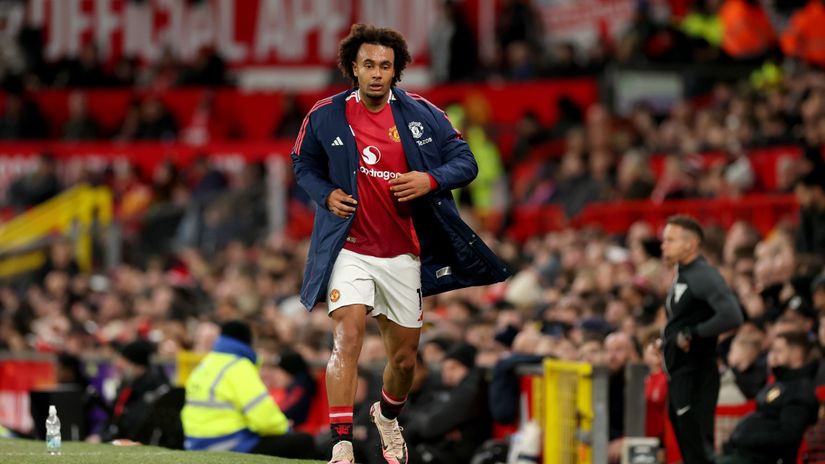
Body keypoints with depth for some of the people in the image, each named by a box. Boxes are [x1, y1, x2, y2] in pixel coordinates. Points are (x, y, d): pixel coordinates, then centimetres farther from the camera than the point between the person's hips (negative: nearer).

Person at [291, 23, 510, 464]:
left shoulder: (422, 115, -3)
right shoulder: (325, 116, -4)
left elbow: (465, 162, 2)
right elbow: (303, 164, 12)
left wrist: (431, 180, -18)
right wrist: (326, 194, -8)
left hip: (404, 254, 2)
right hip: (350, 250, -2)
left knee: (404, 357, 14)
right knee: (347, 338, -22)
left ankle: (388, 415, 47)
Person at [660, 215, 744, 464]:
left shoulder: (703, 276, -14)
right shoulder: (681, 276, 14)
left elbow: (732, 316, -28)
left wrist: (691, 334, -20)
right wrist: (667, 340, 8)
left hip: (695, 377, -10)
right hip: (678, 377, 10)